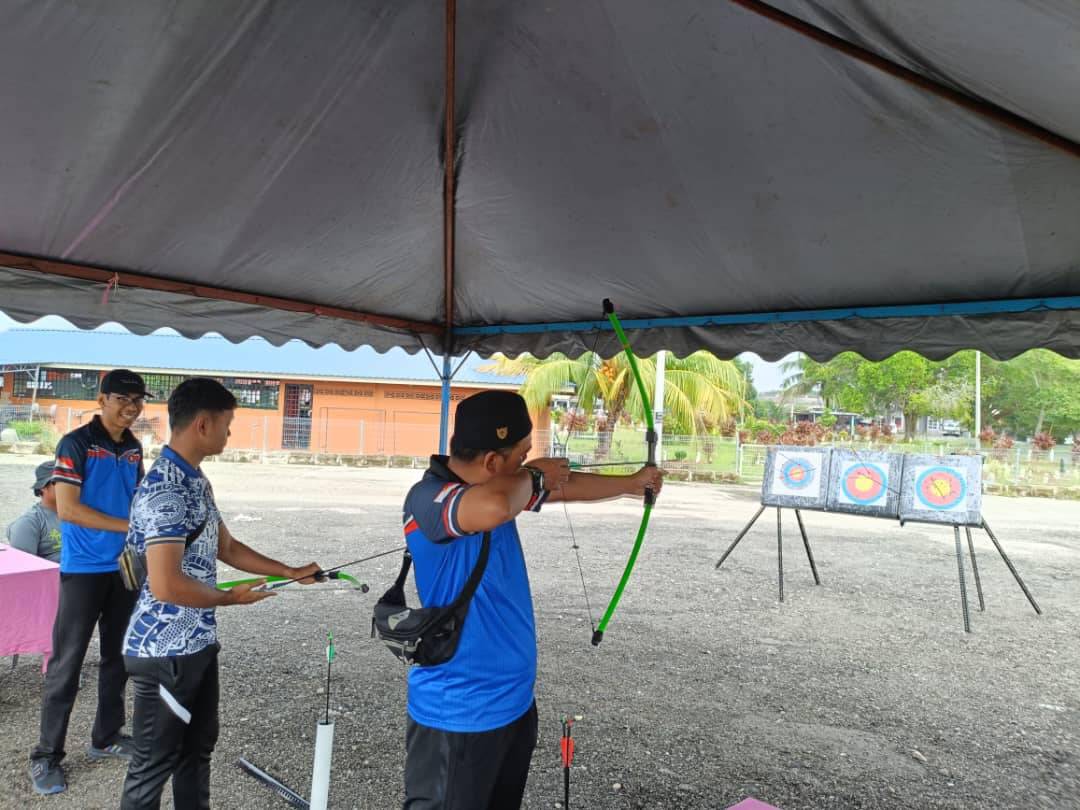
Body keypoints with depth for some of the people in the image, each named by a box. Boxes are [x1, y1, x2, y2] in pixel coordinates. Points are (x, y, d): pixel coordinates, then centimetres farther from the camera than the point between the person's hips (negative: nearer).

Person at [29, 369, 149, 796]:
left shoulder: (134, 448, 7)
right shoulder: (76, 444, -12)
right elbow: (67, 509, -18)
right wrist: (129, 526, -22)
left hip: (125, 567, 6)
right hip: (83, 569, -6)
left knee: (119, 656, 14)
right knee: (67, 663, 2)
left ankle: (106, 737, 29)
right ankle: (46, 755, 16)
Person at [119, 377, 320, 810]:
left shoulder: (196, 481, 7)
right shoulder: (164, 490, -24)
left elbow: (227, 547, 16)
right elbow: (166, 585, -30)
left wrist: (291, 572, 14)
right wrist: (232, 598, -15)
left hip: (198, 641, 9)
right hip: (165, 649, -9)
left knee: (198, 746, 21)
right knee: (155, 761, 8)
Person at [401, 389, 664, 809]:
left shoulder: (499, 486, 3)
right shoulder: (427, 498, -25)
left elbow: (567, 487, 19)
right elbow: (494, 507, -46)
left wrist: (633, 483, 30)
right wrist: (533, 477, -25)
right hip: (457, 716, -8)